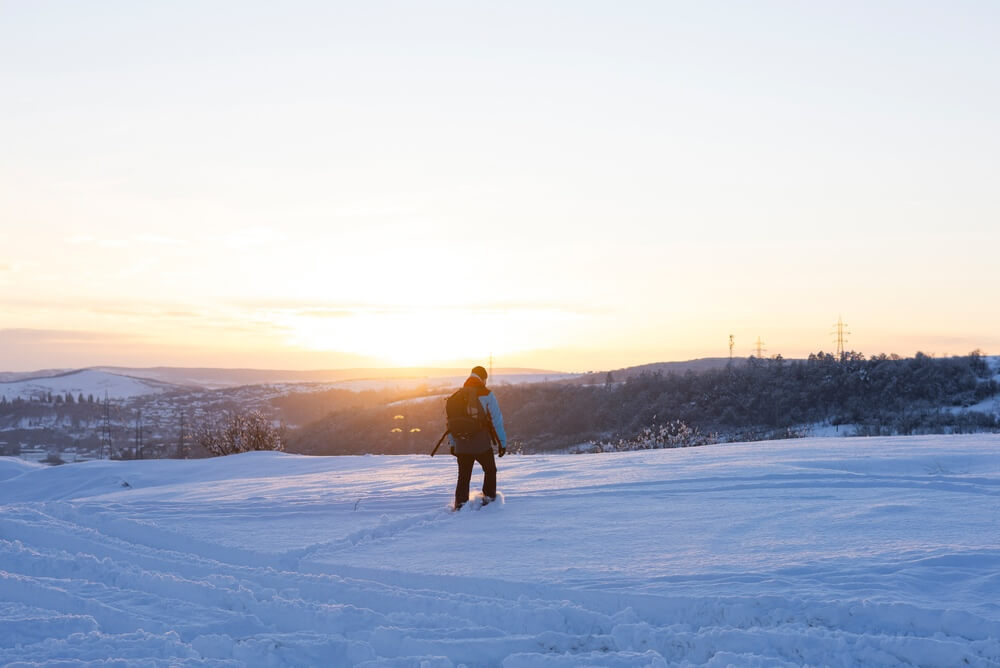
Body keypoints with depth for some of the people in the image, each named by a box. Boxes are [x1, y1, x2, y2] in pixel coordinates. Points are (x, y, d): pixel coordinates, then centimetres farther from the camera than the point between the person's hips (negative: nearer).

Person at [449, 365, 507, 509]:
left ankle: (460, 503, -1)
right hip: (482, 445, -3)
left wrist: (453, 443, 19)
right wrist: (502, 442, 0)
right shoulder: (487, 395, -4)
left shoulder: (457, 396, 8)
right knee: (490, 471, 20)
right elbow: (497, 420, -6)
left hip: (461, 447, 3)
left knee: (463, 477, 10)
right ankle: (488, 497, 21)